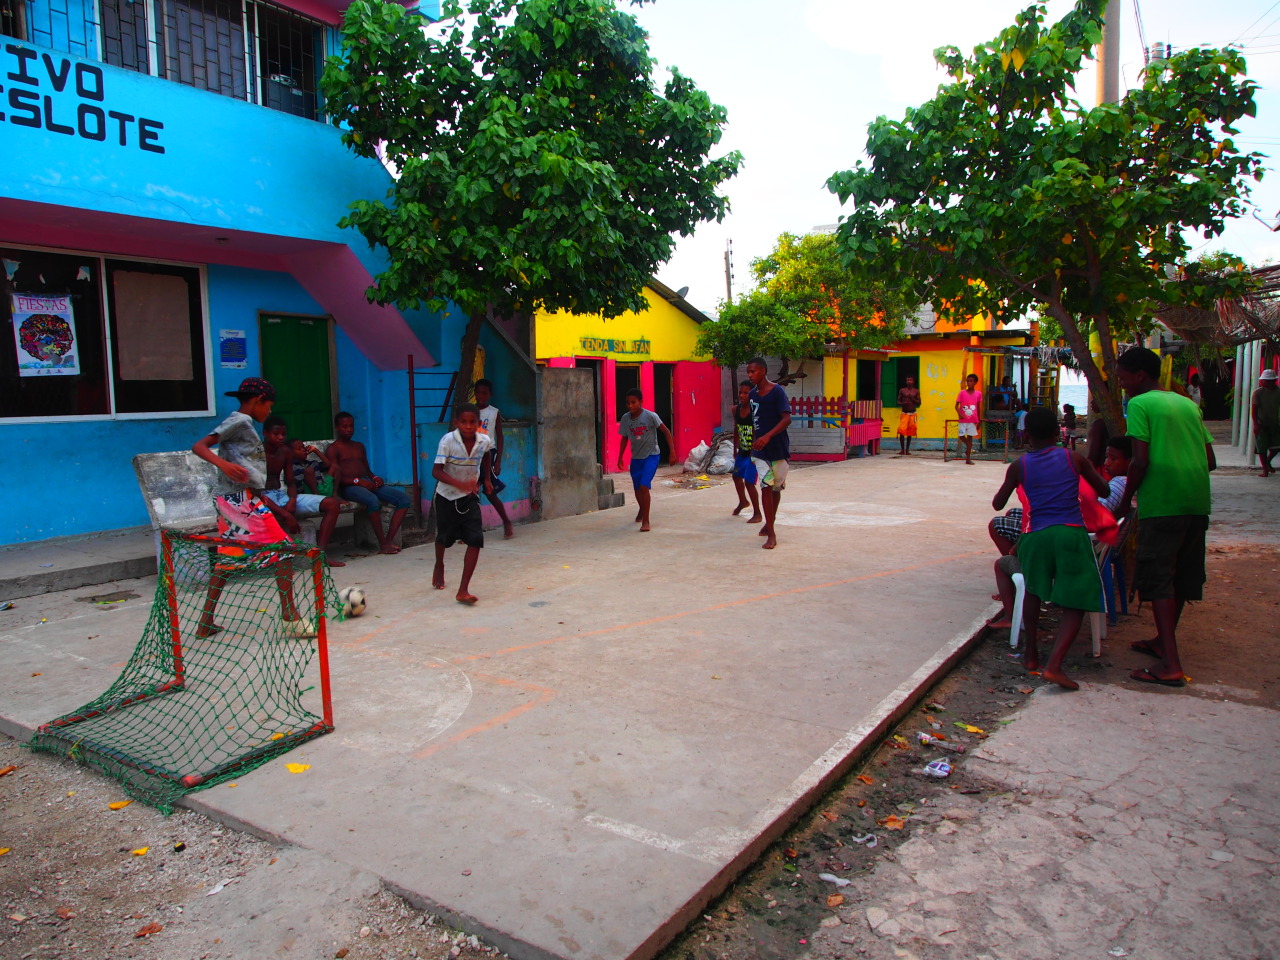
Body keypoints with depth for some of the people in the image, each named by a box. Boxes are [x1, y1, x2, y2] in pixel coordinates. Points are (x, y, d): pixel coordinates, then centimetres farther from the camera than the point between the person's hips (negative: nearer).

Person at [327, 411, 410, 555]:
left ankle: (389, 539, -21)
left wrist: (375, 478, 2)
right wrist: (358, 481, -19)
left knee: (403, 498, -15)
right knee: (373, 501, -40)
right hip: (349, 487, -7)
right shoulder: (333, 449, 5)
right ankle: (383, 544, -29)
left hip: (368, 482, 7)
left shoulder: (359, 446, 27)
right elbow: (334, 476, -7)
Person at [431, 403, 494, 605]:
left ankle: (463, 590, -10)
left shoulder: (484, 441, -13)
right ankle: (439, 567, 53)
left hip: (469, 497, 2)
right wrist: (460, 484, -43)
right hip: (446, 496, -2)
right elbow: (436, 471, -29)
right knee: (444, 537, 18)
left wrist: (487, 478, 14)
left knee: (476, 540, -15)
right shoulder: (448, 440, -24)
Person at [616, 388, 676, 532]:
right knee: (637, 488, 14)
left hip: (651, 455, -4)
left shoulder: (651, 416, -19)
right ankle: (641, 509, 47)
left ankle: (645, 521, -12)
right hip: (636, 457, 5)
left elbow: (666, 432, -13)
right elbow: (624, 438, 8)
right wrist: (620, 457, 10)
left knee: (644, 486, -20)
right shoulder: (625, 418, -6)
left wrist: (672, 452, -16)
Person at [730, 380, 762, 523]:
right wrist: (735, 449, 17)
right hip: (742, 451, 8)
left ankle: (757, 514, 7)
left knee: (749, 482, -9)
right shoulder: (736, 410, 1)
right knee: (736, 476, 24)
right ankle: (743, 502, 52)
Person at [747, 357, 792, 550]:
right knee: (766, 487, -3)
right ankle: (771, 533, 1)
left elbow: (787, 419, -19)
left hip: (778, 448, -4)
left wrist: (768, 436, -29)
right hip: (760, 450, 4)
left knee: (776, 488, 10)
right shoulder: (752, 394, 6)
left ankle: (770, 523, 30)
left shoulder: (777, 392, -12)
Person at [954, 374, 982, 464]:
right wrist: (959, 413, -21)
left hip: (973, 420, 1)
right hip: (963, 419, -1)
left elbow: (979, 408, 9)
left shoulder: (978, 393, 2)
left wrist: (979, 420, 10)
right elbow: (956, 405, -2)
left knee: (970, 437, 2)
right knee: (961, 436, -2)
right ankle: (969, 446, 30)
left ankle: (968, 459, 6)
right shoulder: (962, 393, -3)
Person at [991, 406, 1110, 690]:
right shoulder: (1074, 459, 7)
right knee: (1075, 604, 2)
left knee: (1034, 589, 26)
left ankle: (1030, 653, 29)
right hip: (1071, 533, -1)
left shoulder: (1019, 466, 6)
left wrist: (1007, 486, 35)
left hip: (1035, 535, 2)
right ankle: (1054, 664, -15)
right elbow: (1104, 491, 17)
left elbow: (998, 504, 14)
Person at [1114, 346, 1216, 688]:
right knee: (1181, 576, 17)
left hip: (1161, 503, -7)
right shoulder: (1188, 404, 17)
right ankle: (1163, 641, 33)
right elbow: (1210, 460, 16)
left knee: (1158, 579, -5)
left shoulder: (1140, 404, -4)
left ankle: (1171, 664, -10)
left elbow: (1141, 461, -13)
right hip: (1198, 502, 8)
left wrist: (1125, 501, -1)